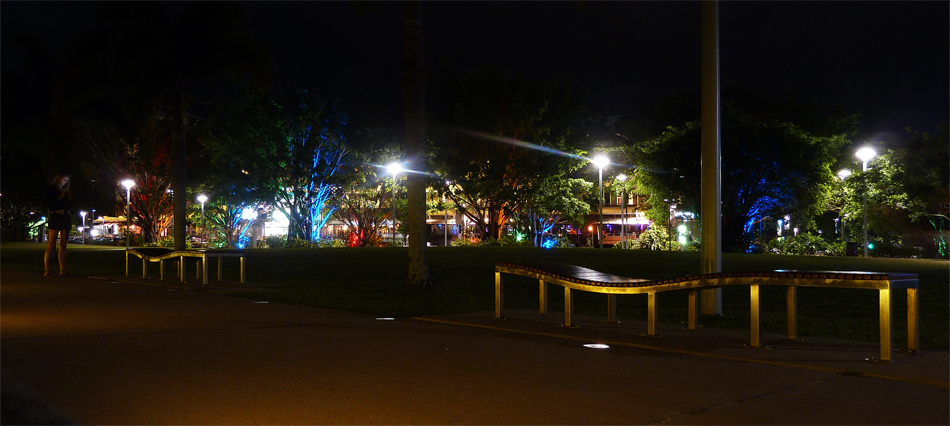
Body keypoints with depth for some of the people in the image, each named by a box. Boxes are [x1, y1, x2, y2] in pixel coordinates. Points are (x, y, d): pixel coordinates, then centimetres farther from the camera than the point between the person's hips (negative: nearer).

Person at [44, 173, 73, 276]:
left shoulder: (67, 191, 19)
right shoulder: (50, 189, 4)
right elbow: (48, 204, -6)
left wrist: (70, 198, 5)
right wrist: (60, 198, -7)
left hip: (65, 218, 5)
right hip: (54, 217, -5)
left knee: (63, 245, 2)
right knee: (51, 244, -9)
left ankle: (62, 270, 0)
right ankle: (46, 270, -11)